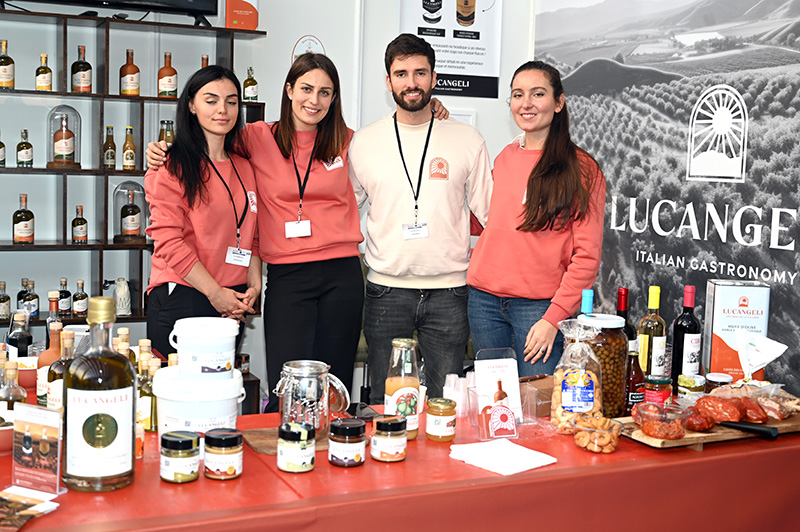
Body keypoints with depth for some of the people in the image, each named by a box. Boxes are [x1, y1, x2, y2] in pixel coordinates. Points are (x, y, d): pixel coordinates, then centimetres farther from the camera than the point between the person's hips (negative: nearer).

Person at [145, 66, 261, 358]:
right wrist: (215, 292, -13)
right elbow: (169, 240, -11)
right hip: (180, 299, -5)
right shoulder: (171, 166, -4)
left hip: (233, 305, 5)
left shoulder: (244, 167, 14)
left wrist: (254, 284, 2)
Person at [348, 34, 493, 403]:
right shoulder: (363, 142, 4)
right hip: (385, 292, 1)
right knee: (384, 403, 9)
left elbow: (491, 214, 7)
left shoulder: (467, 141, 3)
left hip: (448, 291, 0)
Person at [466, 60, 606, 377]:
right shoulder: (504, 158, 11)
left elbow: (587, 255, -7)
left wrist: (554, 317, -15)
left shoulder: (582, 169, -5)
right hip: (485, 299, 5)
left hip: (540, 304, -5)